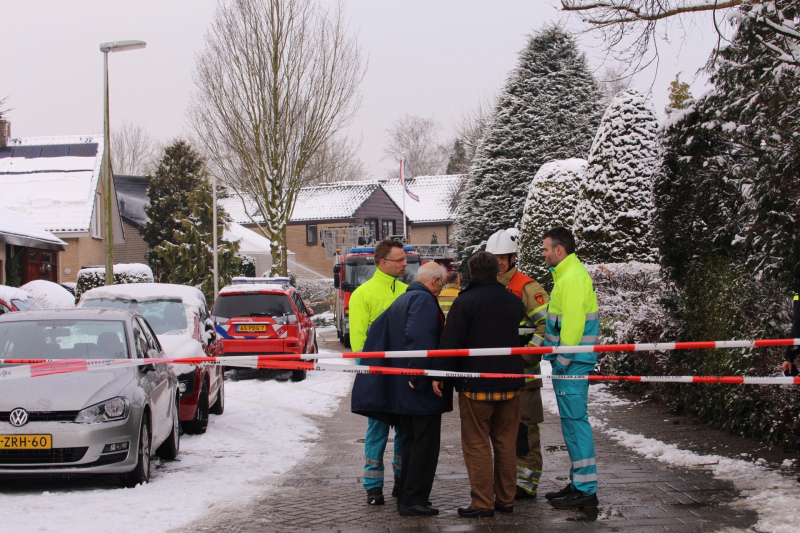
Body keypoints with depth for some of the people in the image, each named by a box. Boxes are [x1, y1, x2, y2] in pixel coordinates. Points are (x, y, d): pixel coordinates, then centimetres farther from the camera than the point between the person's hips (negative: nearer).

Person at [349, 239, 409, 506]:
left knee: (406, 428, 8)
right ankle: (373, 486, 6)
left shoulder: (407, 292, 13)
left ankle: (403, 481, 20)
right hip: (378, 372, -4)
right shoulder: (363, 294, -1)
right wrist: (365, 370, -11)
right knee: (378, 428, -1)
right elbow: (358, 338, -3)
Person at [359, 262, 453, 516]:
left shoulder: (402, 300, 16)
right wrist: (420, 377, -26)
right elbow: (417, 338, -27)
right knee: (425, 443, -3)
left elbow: (376, 332, 19)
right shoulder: (424, 300, -15)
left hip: (402, 389, 10)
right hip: (422, 390, -10)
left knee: (412, 441, 17)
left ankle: (407, 498, 21)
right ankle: (414, 500, -3)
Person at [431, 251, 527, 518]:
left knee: (477, 444, 0)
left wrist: (439, 374, -6)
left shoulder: (464, 302, -11)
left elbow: (450, 343, -13)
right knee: (505, 443, 12)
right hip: (510, 383, 5)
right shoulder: (513, 301, 8)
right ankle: (505, 500, 16)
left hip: (476, 384, -5)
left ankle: (482, 503, -2)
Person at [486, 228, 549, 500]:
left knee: (524, 428, -3)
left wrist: (527, 355, -19)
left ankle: (526, 482, 2)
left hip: (522, 372, -7)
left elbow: (547, 324, -15)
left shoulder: (527, 287, -9)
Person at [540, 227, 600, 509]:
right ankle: (579, 483, 22)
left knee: (575, 421, -7)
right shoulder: (568, 275, 18)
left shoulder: (573, 278, -16)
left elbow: (573, 324, -22)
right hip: (569, 362, 11)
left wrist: (563, 360, -19)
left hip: (572, 363, -11)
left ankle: (586, 489, -4)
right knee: (573, 421, 14)